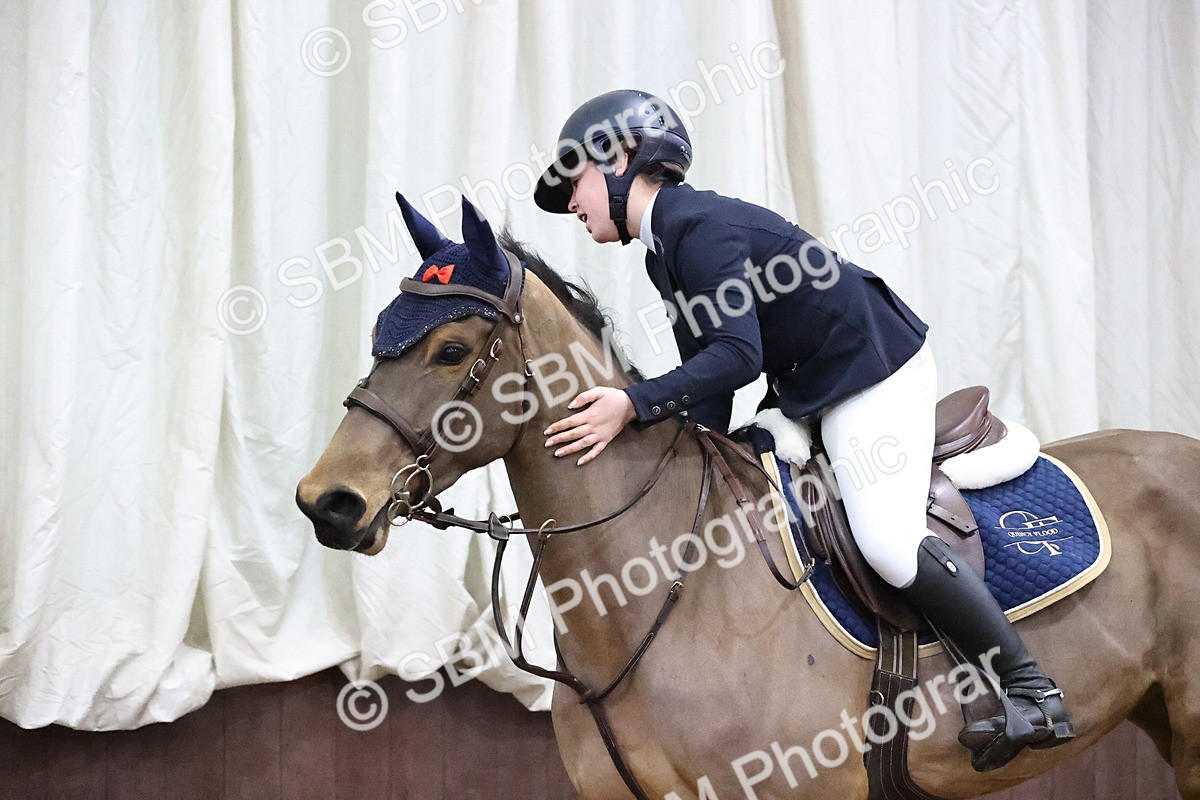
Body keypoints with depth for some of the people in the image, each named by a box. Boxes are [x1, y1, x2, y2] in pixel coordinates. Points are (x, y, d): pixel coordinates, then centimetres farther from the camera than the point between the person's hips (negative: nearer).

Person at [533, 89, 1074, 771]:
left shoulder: (700, 225, -20)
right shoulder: (664, 251, 11)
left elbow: (737, 356, -30)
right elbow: (707, 378, 11)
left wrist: (633, 406, -33)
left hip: (877, 371, -11)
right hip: (814, 392, 11)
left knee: (890, 543, -21)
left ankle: (1032, 690, -10)